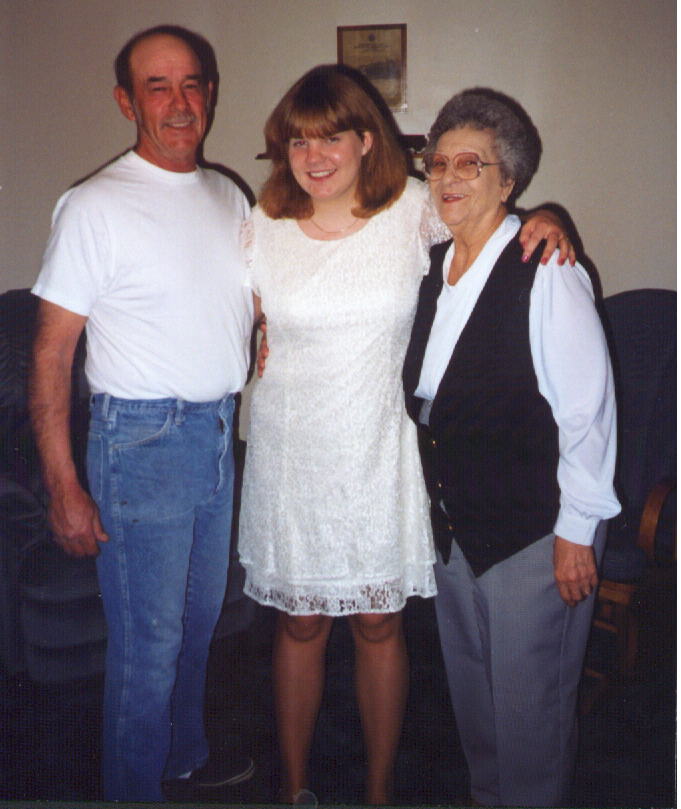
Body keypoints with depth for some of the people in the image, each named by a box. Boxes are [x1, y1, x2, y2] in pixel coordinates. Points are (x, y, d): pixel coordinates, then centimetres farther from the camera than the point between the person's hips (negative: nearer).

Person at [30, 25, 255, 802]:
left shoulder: (228, 196, 8)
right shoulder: (95, 206, -13)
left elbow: (259, 302, 21)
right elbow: (51, 354, -14)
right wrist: (64, 490, -16)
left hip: (217, 430, 7)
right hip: (141, 440, -6)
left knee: (198, 619, 21)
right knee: (147, 642, 3)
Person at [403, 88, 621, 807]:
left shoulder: (546, 274, -16)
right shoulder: (431, 268, 5)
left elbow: (588, 411, -15)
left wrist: (576, 532, -14)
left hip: (534, 531, -7)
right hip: (451, 523, 7)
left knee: (529, 708, 7)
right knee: (470, 694, 22)